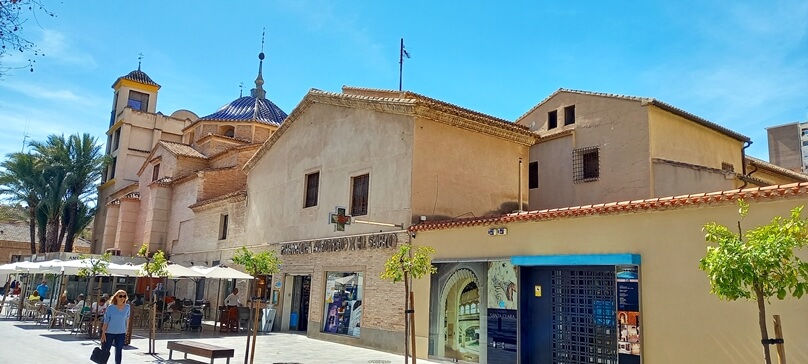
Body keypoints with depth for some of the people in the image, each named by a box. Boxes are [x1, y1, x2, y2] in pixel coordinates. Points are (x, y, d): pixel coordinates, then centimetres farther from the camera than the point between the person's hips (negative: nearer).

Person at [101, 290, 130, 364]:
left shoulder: (127, 307, -2)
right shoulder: (111, 307, -9)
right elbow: (106, 321, -6)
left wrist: (126, 329, 15)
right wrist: (103, 333, -9)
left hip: (121, 333, 2)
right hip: (109, 332, -2)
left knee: (119, 351, 5)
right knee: (105, 351, 6)